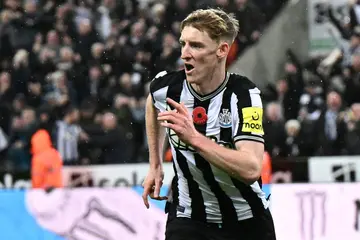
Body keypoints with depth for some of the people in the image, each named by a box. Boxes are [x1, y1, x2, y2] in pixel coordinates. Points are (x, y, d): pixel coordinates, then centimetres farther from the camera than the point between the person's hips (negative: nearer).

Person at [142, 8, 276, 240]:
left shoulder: (244, 95, -22)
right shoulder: (165, 86, -11)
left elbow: (251, 170, -34)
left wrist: (193, 138, -42)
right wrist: (155, 166, 19)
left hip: (248, 221, -1)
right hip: (189, 218, 2)